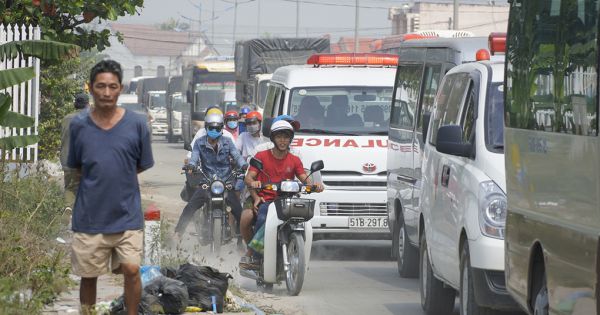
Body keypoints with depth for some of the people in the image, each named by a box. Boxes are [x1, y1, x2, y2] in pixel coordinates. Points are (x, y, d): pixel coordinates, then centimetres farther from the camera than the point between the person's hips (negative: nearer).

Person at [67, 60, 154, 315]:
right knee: (88, 275, 9)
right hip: (89, 215, 1)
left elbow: (142, 166, 4)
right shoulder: (78, 125, -2)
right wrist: (98, 180, 2)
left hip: (127, 214, -1)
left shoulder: (137, 124, -6)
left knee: (131, 270, -6)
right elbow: (76, 167, 10)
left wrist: (115, 176, 2)